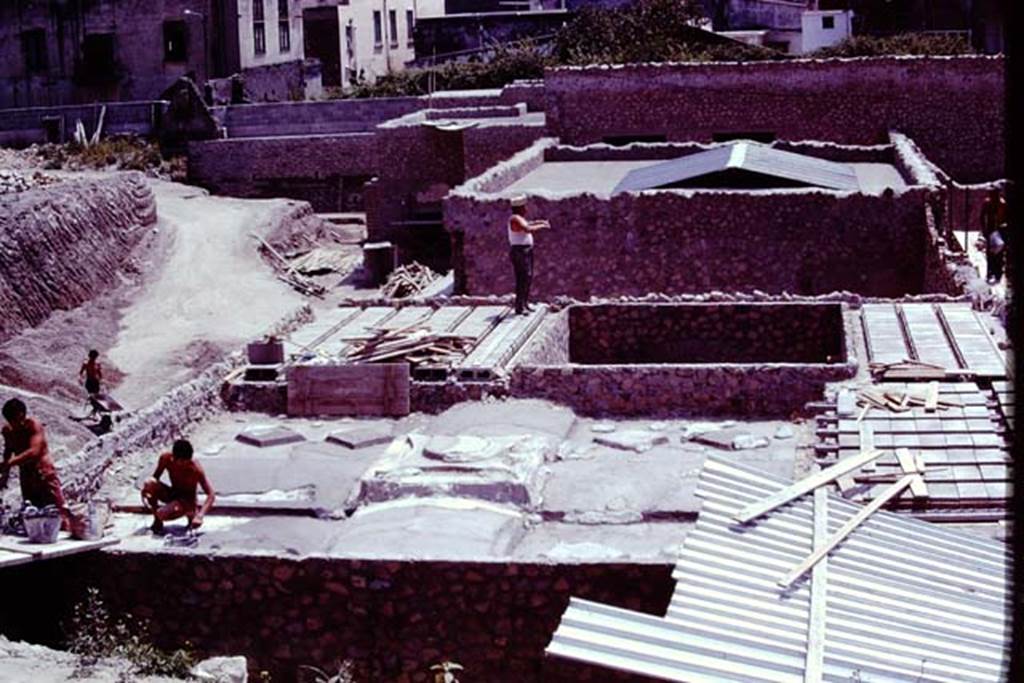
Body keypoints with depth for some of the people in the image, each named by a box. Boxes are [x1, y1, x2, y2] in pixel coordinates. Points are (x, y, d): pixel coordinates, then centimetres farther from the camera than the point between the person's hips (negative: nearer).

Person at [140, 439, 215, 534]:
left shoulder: (196, 469, -28)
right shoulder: (166, 459, -18)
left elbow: (211, 495, -28)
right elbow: (155, 477, -1)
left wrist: (200, 515, -41)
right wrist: (146, 486, -25)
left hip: (187, 500, -4)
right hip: (172, 494, 4)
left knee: (162, 514, -32)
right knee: (150, 484, -25)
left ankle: (191, 513, 0)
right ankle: (157, 521, -4)